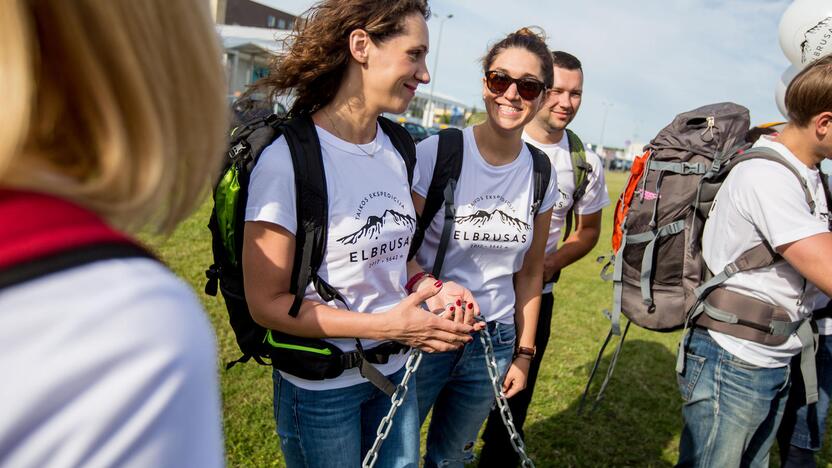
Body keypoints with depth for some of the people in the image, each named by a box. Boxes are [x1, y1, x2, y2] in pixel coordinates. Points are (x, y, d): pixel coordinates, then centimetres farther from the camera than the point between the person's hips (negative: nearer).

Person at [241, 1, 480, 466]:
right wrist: (386, 326, -25)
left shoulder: (397, 149, -1)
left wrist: (427, 285, -9)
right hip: (321, 388, -6)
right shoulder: (288, 160, -23)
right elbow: (267, 302, -19)